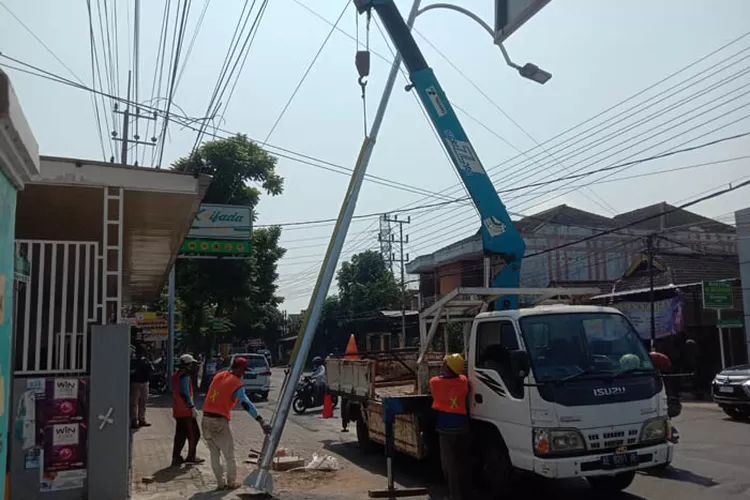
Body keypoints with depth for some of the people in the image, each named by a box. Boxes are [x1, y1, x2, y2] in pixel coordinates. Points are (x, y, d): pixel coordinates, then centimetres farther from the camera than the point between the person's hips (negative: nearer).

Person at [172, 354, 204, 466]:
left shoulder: (176, 374, 14)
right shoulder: (184, 376, -17)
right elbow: (185, 393, -22)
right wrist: (192, 407, -20)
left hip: (177, 411, 9)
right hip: (186, 411, -9)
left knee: (180, 434, 13)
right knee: (194, 434, 2)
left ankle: (176, 457, 14)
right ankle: (191, 457, 9)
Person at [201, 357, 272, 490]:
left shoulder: (218, 375, 10)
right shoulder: (237, 383, -10)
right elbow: (246, 404, -20)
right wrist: (261, 420, -24)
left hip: (206, 418, 6)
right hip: (220, 421, -6)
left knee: (214, 453, 15)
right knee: (229, 454, 9)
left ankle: (220, 482, 19)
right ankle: (231, 483, 16)